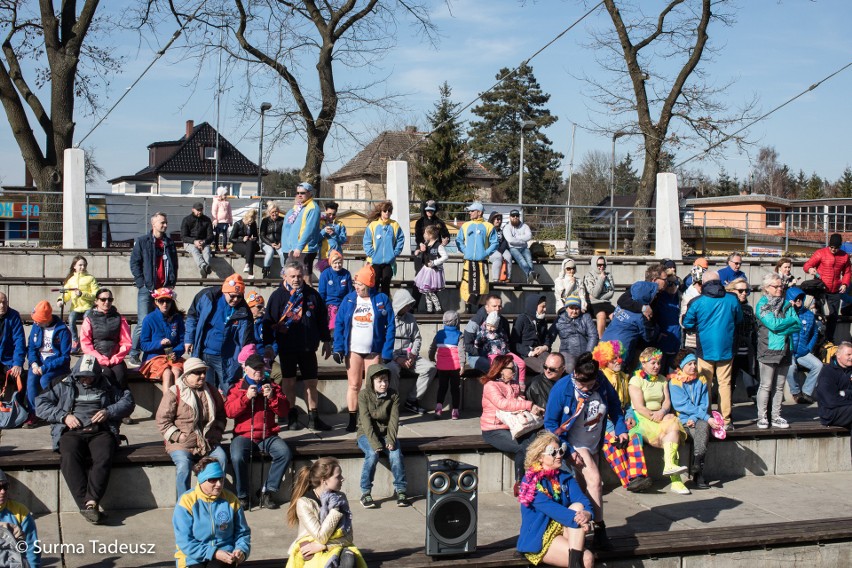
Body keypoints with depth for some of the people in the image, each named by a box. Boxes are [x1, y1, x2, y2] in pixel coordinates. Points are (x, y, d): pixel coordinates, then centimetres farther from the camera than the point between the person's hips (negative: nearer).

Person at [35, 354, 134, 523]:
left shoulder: (107, 387, 23)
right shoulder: (63, 386, 21)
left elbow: (128, 402, 19)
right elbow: (40, 404, 13)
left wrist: (109, 412, 0)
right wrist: (63, 416, -2)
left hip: (100, 432, 0)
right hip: (72, 432, 0)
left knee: (104, 458, -34)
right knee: (69, 457, -35)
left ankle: (91, 502, -44)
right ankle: (86, 504, -40)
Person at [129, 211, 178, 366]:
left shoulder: (170, 243, 15)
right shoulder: (142, 242, 3)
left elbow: (174, 265, 21)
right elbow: (134, 263, 0)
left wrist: (172, 282, 7)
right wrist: (142, 283, -8)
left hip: (165, 289, 4)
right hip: (147, 289, -4)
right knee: (143, 323, -8)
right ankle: (133, 356, -1)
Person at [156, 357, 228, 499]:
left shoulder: (211, 391, 14)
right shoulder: (174, 393, 0)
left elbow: (221, 416, 24)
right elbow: (162, 420, -3)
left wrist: (216, 433, 9)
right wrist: (177, 436, -12)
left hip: (208, 442, 4)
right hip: (182, 444, -4)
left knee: (221, 458, -23)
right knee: (184, 465, -31)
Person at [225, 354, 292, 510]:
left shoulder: (272, 387, 16)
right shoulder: (237, 388, 10)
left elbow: (284, 411, 7)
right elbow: (229, 412, -4)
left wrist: (272, 397, -10)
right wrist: (247, 397, -15)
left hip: (268, 435, 2)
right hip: (243, 435, -2)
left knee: (285, 453, -25)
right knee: (237, 457, -32)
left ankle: (266, 492, -12)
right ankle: (243, 496, -11)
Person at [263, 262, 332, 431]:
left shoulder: (312, 294, 4)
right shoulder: (278, 296, -3)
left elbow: (322, 319, 12)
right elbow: (268, 322, -2)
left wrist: (326, 341, 13)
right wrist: (268, 345, -8)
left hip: (308, 347, 2)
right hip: (286, 348, -2)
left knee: (311, 383, 5)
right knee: (289, 382, 7)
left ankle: (314, 418, 12)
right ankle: (292, 417, 17)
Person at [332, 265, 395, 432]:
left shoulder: (382, 299, -3)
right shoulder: (349, 299, 0)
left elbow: (390, 326, -4)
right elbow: (339, 324, 0)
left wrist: (387, 352, -10)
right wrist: (338, 348, -9)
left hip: (374, 351, -1)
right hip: (353, 350, 1)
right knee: (354, 385, 4)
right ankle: (352, 421, 10)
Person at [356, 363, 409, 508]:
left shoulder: (393, 395, -2)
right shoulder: (364, 395, -11)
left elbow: (394, 419, -8)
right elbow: (366, 420, -18)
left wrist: (391, 440, -22)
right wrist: (375, 443, -28)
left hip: (386, 432, 2)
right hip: (367, 433, -2)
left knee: (396, 453, -25)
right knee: (372, 454, -31)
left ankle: (401, 491, -13)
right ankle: (365, 493, -21)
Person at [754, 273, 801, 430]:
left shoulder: (787, 304, 14)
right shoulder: (762, 305, -1)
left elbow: (798, 326, 3)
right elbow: (773, 324, -16)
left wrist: (779, 327, -11)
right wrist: (792, 320, -3)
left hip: (784, 351, 5)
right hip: (768, 351, -5)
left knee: (779, 386, 8)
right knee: (766, 386, -3)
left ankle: (776, 417, 14)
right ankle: (762, 418, 3)